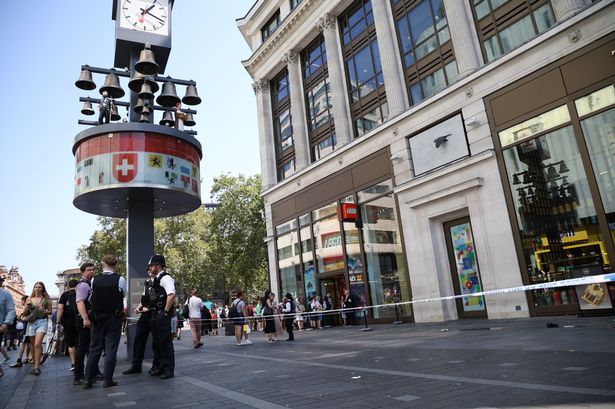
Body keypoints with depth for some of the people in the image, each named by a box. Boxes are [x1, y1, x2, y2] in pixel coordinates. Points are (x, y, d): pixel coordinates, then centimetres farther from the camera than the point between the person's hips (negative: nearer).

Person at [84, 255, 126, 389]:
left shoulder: (94, 280, -3)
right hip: (114, 318, -3)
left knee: (94, 348, 13)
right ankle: (107, 380, 4)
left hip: (97, 318, 3)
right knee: (111, 349, 3)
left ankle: (88, 380, 15)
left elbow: (92, 297, 8)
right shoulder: (120, 280, -10)